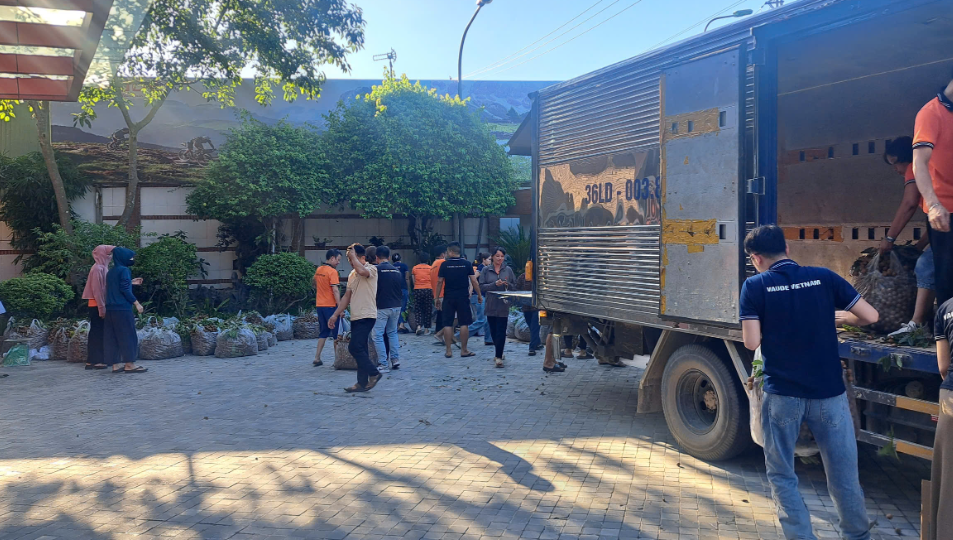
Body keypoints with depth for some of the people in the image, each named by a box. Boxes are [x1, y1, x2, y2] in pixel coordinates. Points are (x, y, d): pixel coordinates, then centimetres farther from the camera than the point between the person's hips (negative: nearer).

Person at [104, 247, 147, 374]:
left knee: (112, 337, 7)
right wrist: (136, 303, -13)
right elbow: (125, 290, -16)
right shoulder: (124, 270, -10)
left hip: (111, 308, 8)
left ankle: (115, 365, 9)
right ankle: (129, 364, -2)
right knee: (127, 335, -3)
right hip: (122, 308, -8)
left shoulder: (111, 271, 15)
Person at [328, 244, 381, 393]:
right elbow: (347, 297, 21)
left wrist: (353, 255, -18)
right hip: (356, 317, 9)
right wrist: (335, 315, 17)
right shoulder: (352, 274, 18)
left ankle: (373, 374, -1)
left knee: (355, 347, -15)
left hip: (366, 316, -9)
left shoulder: (371, 269, -8)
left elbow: (361, 270, -33)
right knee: (360, 350, 9)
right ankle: (362, 383, 14)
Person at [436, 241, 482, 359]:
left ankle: (449, 351, 6)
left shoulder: (444, 264, -2)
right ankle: (464, 350, 6)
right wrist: (479, 295, 7)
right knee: (464, 324, 5)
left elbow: (439, 282, -1)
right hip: (463, 297, 0)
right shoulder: (466, 264, -1)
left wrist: (437, 298, 7)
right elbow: (474, 281, -3)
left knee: (447, 324, 5)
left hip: (448, 298, 0)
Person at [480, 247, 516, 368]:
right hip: (490, 305, 1)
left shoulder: (508, 270, 7)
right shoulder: (486, 270, 5)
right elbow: (481, 287, -3)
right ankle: (499, 353, 27)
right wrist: (495, 284, -15)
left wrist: (507, 284, -12)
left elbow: (515, 286, 8)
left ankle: (499, 357, -11)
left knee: (501, 331, -9)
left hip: (503, 305, -1)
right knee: (493, 331, 9)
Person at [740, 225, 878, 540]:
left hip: (782, 395, -2)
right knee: (844, 477, 14)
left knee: (781, 476, 13)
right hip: (829, 394, 2)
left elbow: (751, 342, -10)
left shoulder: (755, 286, -5)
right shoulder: (823, 277, 2)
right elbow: (870, 316, 3)